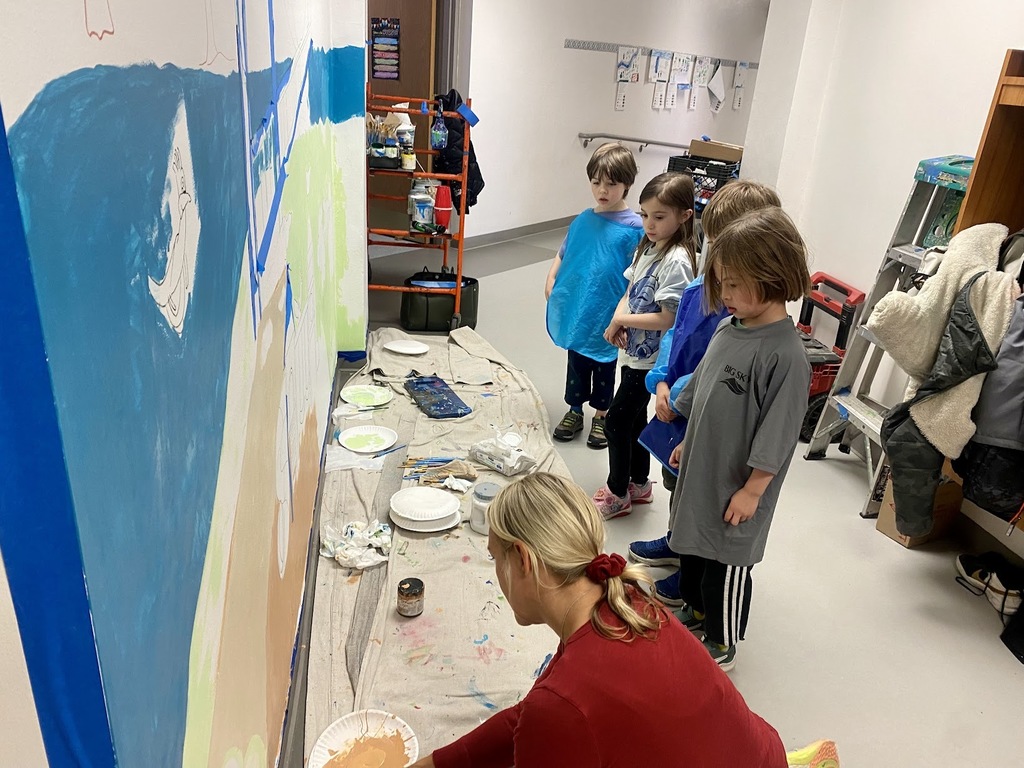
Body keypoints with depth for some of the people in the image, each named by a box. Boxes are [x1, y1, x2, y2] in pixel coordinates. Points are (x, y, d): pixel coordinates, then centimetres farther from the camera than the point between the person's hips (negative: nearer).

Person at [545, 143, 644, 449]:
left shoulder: (634, 227, -11)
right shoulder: (583, 221, 2)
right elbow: (563, 254, 11)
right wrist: (551, 281, -3)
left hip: (608, 315, -4)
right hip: (576, 309, 4)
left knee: (604, 365, 14)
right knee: (576, 363, 18)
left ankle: (601, 415, 32)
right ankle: (574, 411, 35)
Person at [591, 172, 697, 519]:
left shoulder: (677, 261, -22)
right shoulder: (647, 247, 5)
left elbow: (668, 318, -25)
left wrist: (623, 320, -15)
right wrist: (618, 321, -10)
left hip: (650, 360, -8)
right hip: (634, 352, 9)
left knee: (616, 422, 0)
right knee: (634, 419, 19)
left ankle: (618, 494, 18)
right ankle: (639, 484, 37)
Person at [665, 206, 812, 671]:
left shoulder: (786, 356, -25)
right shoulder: (728, 327, -1)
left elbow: (776, 435, -21)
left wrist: (752, 490, -15)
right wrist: (687, 443, 18)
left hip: (737, 487, -8)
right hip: (700, 471, 8)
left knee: (726, 567, 11)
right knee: (691, 547, 24)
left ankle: (721, 646, 33)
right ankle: (695, 611, 49)